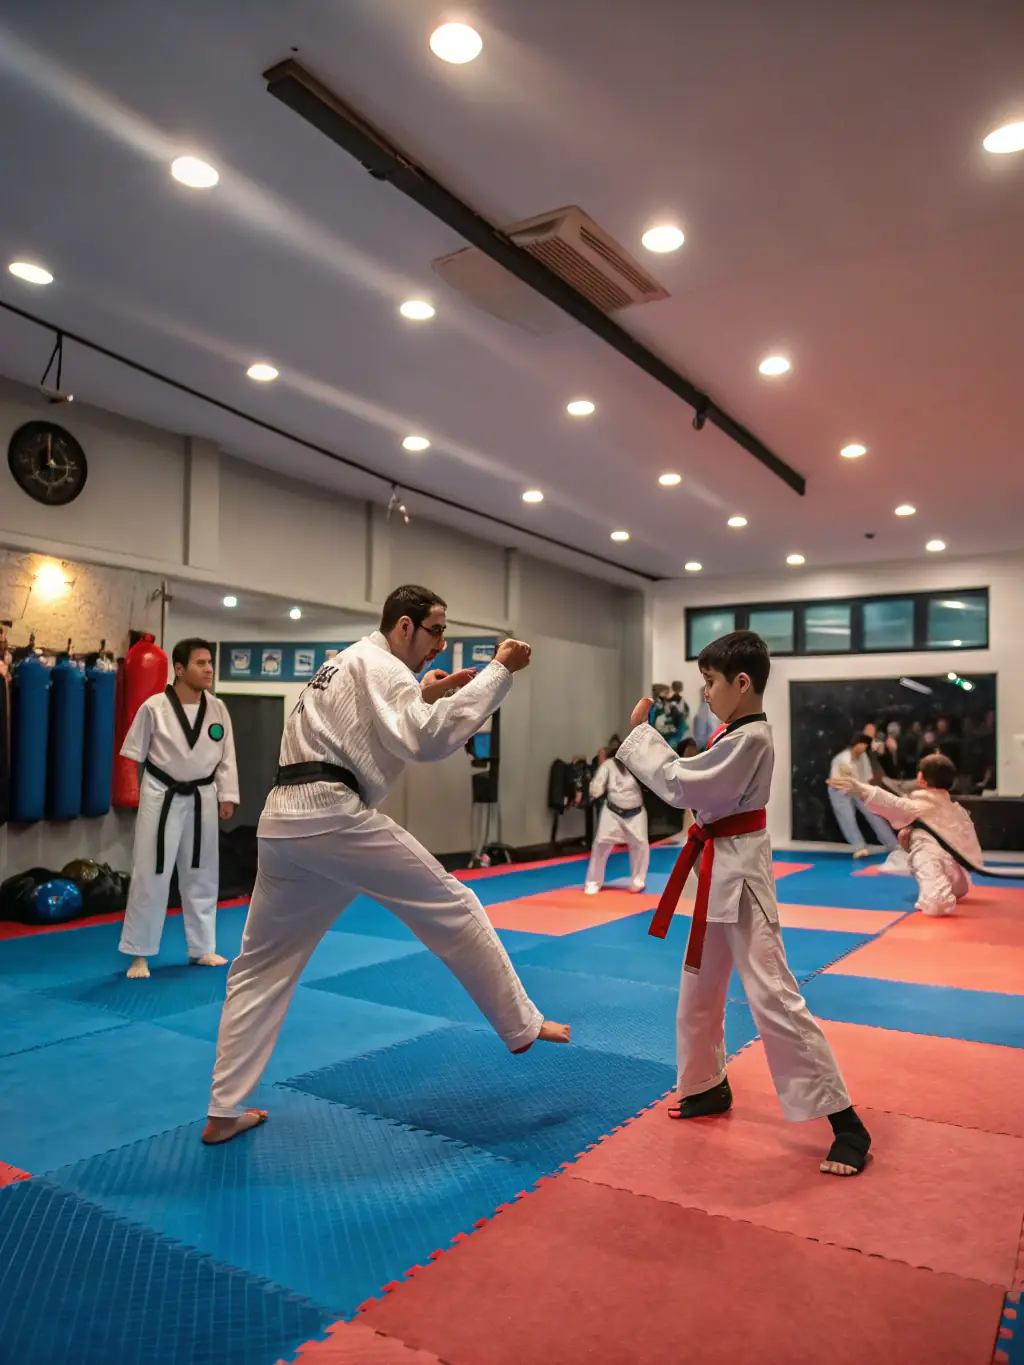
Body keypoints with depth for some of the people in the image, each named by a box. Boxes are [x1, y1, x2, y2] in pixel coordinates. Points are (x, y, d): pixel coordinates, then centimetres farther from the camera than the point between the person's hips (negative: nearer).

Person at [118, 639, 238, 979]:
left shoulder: (218, 709, -2)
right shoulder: (154, 707, -12)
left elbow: (226, 757, 4)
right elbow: (133, 756, -3)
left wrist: (227, 796, 1)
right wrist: (136, 796, 0)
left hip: (202, 798, 4)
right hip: (162, 797, -3)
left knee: (202, 877, 13)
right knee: (150, 877, 0)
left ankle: (202, 948, 27)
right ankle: (139, 954, 14)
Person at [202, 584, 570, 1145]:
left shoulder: (346, 665, 26)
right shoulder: (379, 666, -4)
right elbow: (428, 740, -18)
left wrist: (423, 695, 20)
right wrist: (499, 671, -16)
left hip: (282, 822, 9)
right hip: (333, 819, -9)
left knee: (261, 967, 16)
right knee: (453, 908, 3)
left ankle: (224, 1111, 20)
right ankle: (521, 1026, 15)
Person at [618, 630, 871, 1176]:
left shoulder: (750, 739, -21)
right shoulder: (736, 734, 10)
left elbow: (680, 785, -21)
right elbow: (694, 781, 13)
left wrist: (638, 733, -11)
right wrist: (645, 739, 7)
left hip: (739, 874, -10)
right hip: (720, 871, 10)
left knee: (773, 998, -8)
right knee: (699, 989, 19)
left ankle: (845, 1123, 3)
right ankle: (707, 1087, 38)